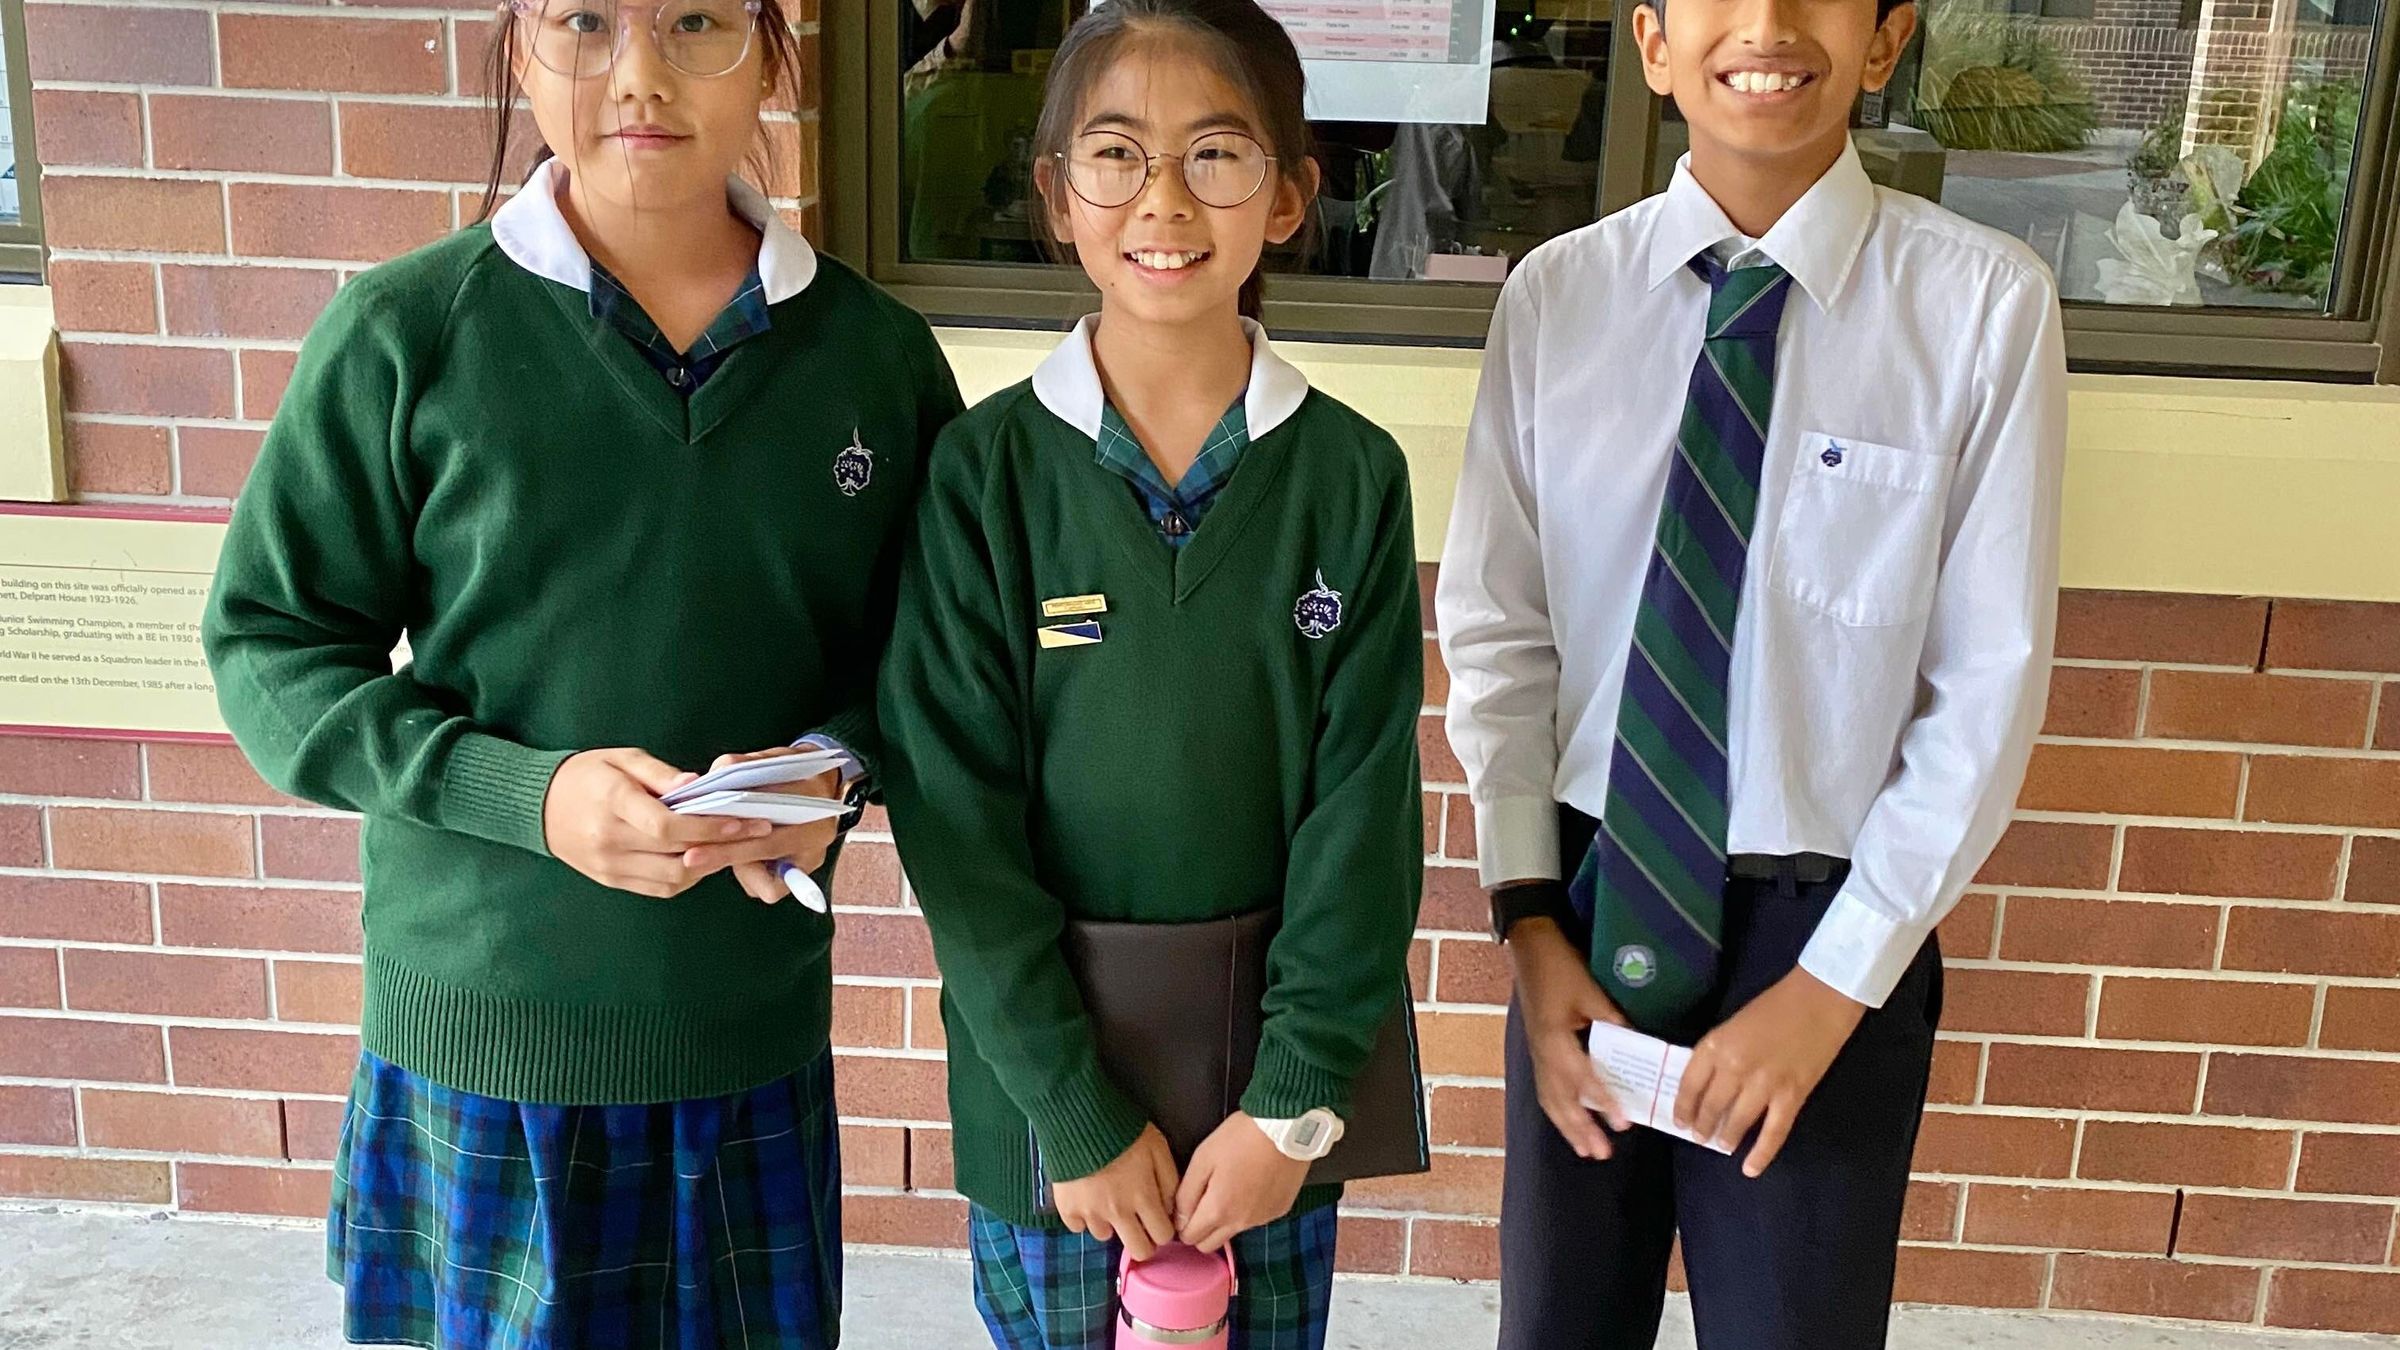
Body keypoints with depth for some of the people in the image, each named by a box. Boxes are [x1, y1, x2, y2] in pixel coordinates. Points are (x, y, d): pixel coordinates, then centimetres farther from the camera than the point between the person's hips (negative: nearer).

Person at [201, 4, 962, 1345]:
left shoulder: (879, 353, -1)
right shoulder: (405, 332, -8)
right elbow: (271, 645, -4)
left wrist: (841, 764, -12)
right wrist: (523, 791, -18)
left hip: (754, 1021, 2)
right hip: (479, 1019, -1)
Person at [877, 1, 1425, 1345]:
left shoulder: (1352, 473, -5)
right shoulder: (986, 468, -8)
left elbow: (1363, 807, -5)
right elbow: (958, 812, -9)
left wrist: (1296, 1101, -10)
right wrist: (1078, 1116, -12)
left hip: (1275, 1082, 1)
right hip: (1045, 1071, -1)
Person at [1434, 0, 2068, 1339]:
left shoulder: (1984, 302, -10)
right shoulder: (1555, 296, -3)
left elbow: (1989, 686, -9)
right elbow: (1498, 626, 0)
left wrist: (1835, 983, -10)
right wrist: (1531, 916, -5)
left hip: (1825, 929, -2)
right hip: (1590, 902, 2)